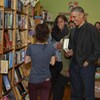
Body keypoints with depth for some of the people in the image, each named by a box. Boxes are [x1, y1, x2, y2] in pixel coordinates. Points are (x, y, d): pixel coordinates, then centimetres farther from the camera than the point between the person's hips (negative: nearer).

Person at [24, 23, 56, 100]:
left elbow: (26, 61, -2)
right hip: (46, 80, 1)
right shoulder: (51, 48, -8)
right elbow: (52, 63, 4)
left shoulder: (31, 47, -16)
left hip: (33, 80, -1)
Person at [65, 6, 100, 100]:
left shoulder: (91, 29, -8)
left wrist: (88, 61, -14)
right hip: (74, 66, 7)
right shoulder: (74, 31, 13)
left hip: (86, 66, -6)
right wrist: (69, 52, 4)